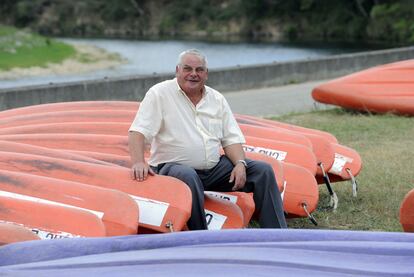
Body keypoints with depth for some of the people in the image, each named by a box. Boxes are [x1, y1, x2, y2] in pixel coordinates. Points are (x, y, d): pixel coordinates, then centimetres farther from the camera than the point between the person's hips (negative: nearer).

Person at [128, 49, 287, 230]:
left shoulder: (217, 99, 13)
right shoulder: (159, 93, -3)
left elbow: (231, 139, 11)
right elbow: (138, 131, -12)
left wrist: (240, 163, -9)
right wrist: (138, 162, -29)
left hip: (214, 168, 6)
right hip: (173, 166, -5)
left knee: (263, 171, -7)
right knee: (188, 177, -41)